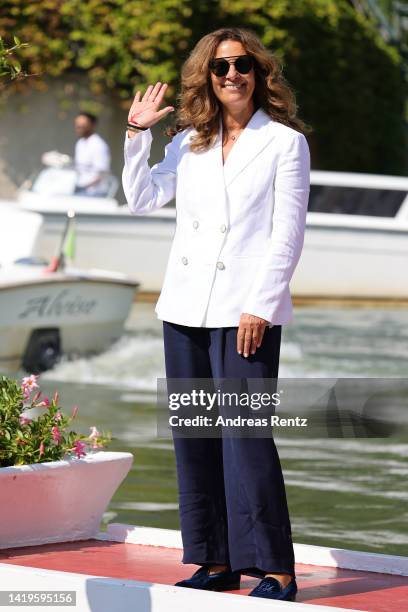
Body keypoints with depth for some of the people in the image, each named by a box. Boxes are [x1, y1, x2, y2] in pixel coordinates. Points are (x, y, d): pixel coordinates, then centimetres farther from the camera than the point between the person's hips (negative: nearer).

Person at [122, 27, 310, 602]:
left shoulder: (285, 142, 0)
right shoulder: (190, 142, 13)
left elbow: (288, 235, -5)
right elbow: (142, 199, 15)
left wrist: (261, 307, -13)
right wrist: (137, 135, 6)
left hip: (247, 311, -5)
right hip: (186, 308, 6)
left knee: (245, 434, -11)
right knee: (193, 435, 6)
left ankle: (275, 570, -7)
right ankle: (216, 561, 13)